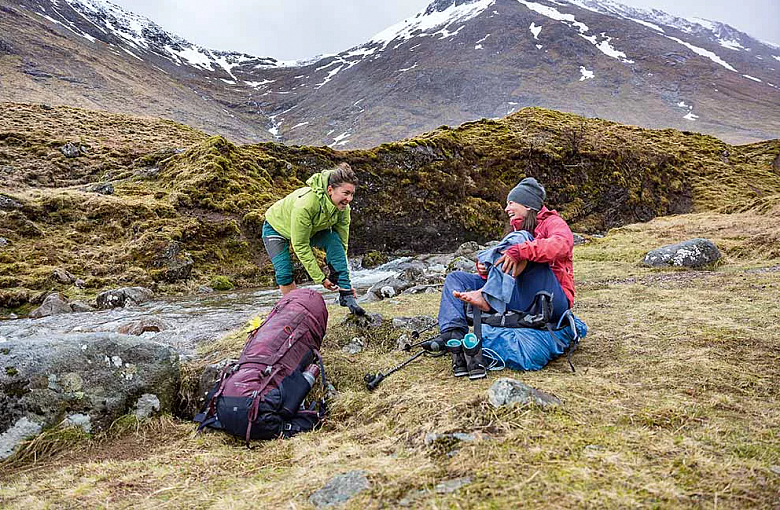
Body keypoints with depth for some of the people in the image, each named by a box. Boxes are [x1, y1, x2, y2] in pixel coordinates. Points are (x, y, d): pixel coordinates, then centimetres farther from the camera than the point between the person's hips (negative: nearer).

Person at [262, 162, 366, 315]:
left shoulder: (343, 208, -25)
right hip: (276, 227, -4)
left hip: (310, 229, 4)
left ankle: (346, 295, -22)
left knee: (334, 240, -23)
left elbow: (343, 243, -16)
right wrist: (321, 278, -32)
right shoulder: (305, 204, -44)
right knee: (284, 273, -17)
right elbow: (300, 246, -36)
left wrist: (343, 278, -20)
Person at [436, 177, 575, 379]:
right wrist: (485, 270, -3)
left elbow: (562, 245, -21)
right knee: (456, 278, -1)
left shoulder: (552, 223, 4)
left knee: (520, 238, -23)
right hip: (520, 304, 7)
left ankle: (488, 297, -41)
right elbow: (504, 267, 20)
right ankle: (455, 342, -25)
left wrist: (519, 251, -32)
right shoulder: (516, 235, 27)